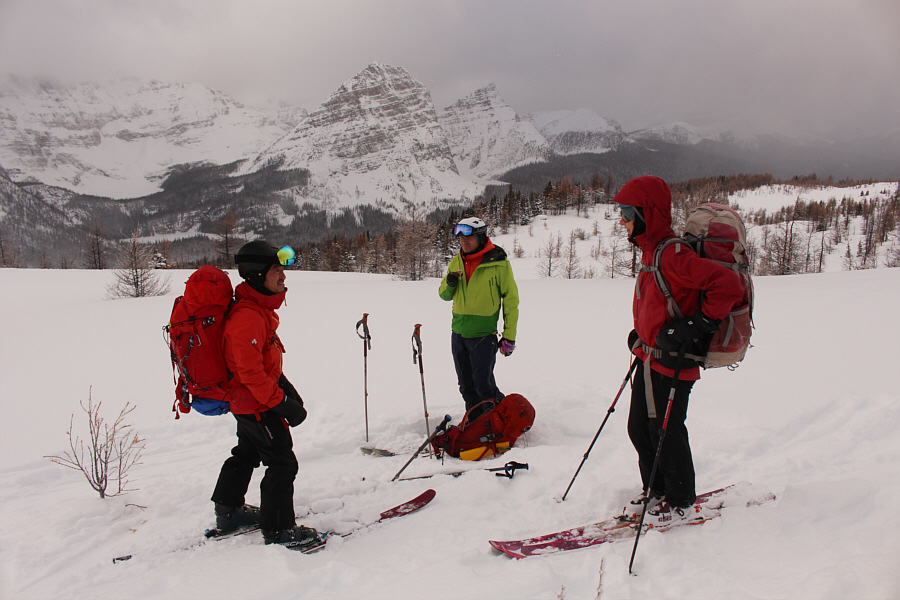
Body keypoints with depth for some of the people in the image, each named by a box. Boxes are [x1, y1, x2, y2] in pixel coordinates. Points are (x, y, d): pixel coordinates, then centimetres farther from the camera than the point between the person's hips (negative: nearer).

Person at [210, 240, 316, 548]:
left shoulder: (260, 309, 7)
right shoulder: (247, 318, -27)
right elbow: (251, 373, -29)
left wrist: (287, 389, 14)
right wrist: (283, 404, -24)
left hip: (247, 402, 11)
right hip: (257, 404, -11)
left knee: (247, 453, 25)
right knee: (283, 464, -3)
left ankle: (228, 511, 42)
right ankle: (278, 530, 9)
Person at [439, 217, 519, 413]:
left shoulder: (498, 263, -9)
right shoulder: (456, 262, 7)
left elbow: (511, 299, -5)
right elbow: (444, 295, 14)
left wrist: (509, 336, -7)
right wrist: (449, 284, -10)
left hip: (483, 334, -5)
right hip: (458, 333, 6)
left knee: (483, 386, -6)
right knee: (466, 386, 14)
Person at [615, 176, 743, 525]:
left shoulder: (672, 254, -21)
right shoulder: (651, 251, 10)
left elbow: (727, 284, -28)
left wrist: (698, 326, -23)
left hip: (671, 362, -9)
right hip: (649, 358, 9)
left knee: (666, 432, 4)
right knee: (638, 428, 16)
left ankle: (682, 503, 23)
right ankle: (657, 492, 34)